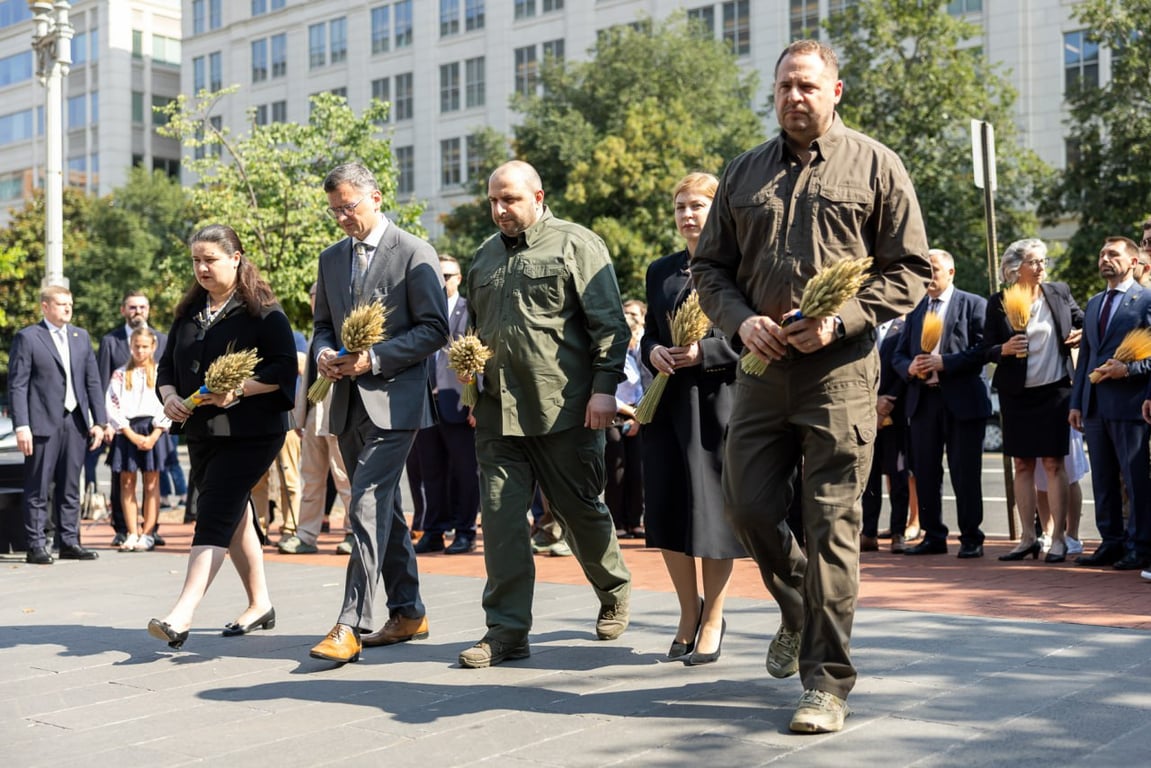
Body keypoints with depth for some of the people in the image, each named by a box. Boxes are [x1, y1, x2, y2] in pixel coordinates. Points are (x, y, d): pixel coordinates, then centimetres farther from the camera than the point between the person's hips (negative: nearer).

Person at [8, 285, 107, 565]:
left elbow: (93, 381, 14)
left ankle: (69, 542, 15)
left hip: (76, 422, 5)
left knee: (70, 489, 9)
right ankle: (36, 546, 4)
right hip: (43, 424, -5)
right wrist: (21, 426, -14)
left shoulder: (81, 336, 14)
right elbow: (17, 385, -6)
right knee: (38, 489, 0)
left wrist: (99, 421, 7)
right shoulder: (27, 338, -2)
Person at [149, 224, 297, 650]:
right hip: (201, 432, 8)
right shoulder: (189, 312, 14)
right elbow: (167, 365, 16)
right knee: (234, 515, 14)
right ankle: (259, 604, 26)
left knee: (215, 516, -16)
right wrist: (169, 396, -4)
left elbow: (284, 368, -13)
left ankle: (181, 616, -24)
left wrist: (240, 389, -24)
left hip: (250, 433, -7)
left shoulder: (263, 312, -7)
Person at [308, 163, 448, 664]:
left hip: (394, 400, -7)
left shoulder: (414, 253, -5)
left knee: (367, 507, -16)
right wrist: (323, 352, -2)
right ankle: (408, 613, 23)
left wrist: (374, 358, -17)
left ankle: (353, 624, -16)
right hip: (349, 402, 7)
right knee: (383, 508, 13)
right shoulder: (331, 258, 15)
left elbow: (434, 329, -9)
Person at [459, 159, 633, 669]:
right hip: (497, 411, 5)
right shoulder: (485, 256, 17)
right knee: (500, 515, -1)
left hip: (564, 410, -5)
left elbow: (609, 324, -6)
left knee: (579, 510, 7)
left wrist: (604, 388, -13)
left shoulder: (576, 244, -1)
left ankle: (614, 591, 34)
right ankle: (507, 629, 4)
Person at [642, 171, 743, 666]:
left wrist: (704, 352, -18)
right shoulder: (661, 271, 16)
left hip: (718, 403, -5)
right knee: (667, 512, 5)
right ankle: (689, 609, 25)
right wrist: (653, 352, -2)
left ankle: (712, 620, 16)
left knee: (713, 510, 1)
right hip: (667, 403, 5)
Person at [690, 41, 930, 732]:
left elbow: (911, 269, 1)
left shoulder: (874, 165, 4)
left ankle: (827, 682, 4)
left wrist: (840, 320, -13)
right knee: (748, 506, 5)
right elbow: (710, 265, 16)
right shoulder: (746, 172, 14)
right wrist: (741, 319, -4)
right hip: (762, 365, 4)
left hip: (839, 370, -4)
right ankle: (799, 609, 36)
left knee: (832, 524, -4)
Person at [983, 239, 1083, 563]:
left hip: (1054, 390, -1)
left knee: (1053, 464, -2)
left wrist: (1081, 335, -5)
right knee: (1022, 466, 7)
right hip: (1017, 394, 1)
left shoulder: (1059, 292, 3)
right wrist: (1004, 349, -19)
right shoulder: (998, 303, -1)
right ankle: (1028, 538, 14)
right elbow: (986, 349, 2)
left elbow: (1082, 320, 16)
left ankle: (1058, 539, 2)